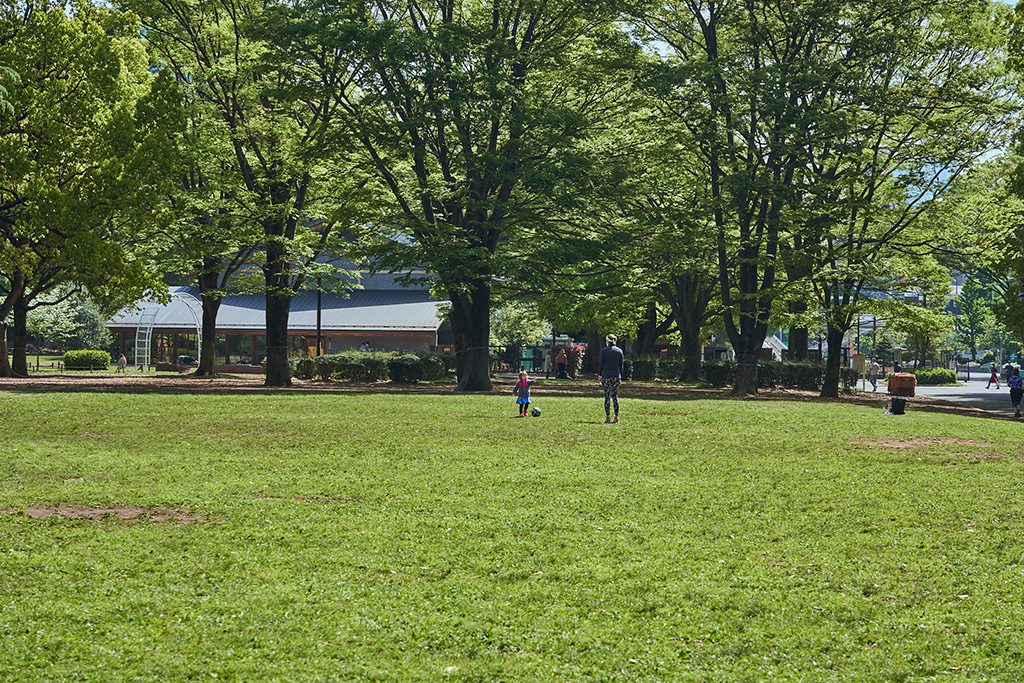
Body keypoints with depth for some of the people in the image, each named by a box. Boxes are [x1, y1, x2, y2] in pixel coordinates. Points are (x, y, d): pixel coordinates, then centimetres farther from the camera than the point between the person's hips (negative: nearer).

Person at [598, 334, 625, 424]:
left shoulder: (604, 350, -3)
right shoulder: (619, 351, 7)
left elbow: (602, 364, -2)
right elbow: (621, 365, 8)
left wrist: (600, 375, 6)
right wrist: (620, 377, 13)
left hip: (606, 376, -3)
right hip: (616, 376, 3)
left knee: (607, 397, -2)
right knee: (615, 397, 9)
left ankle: (608, 418, -4)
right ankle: (616, 417, 6)